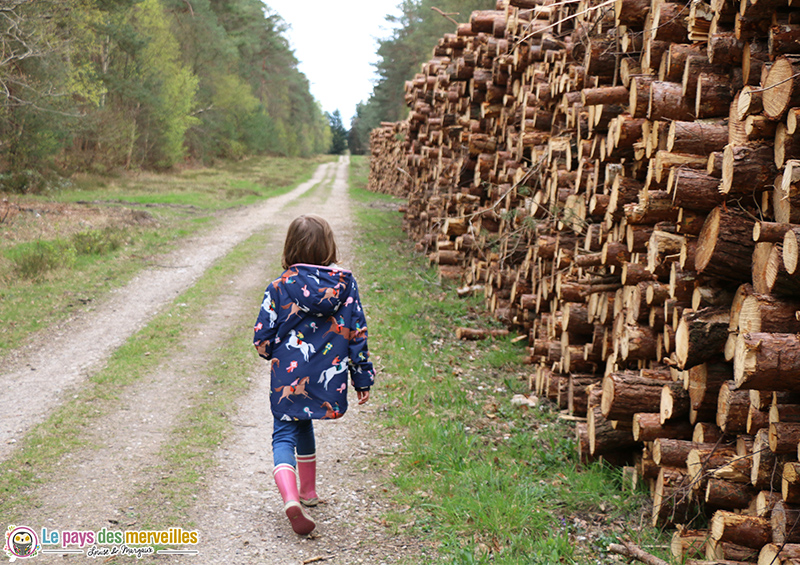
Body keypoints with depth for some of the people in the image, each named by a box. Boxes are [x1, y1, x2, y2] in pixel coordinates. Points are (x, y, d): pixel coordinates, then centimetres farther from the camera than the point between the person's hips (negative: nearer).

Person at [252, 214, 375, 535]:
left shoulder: (280, 287, -9)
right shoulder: (345, 284, -4)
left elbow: (262, 339, -6)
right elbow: (357, 334, -1)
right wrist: (363, 378, 7)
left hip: (288, 378, -3)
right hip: (327, 379, 3)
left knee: (284, 435, 5)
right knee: (303, 426, 25)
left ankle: (291, 498, -19)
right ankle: (308, 492, 36)